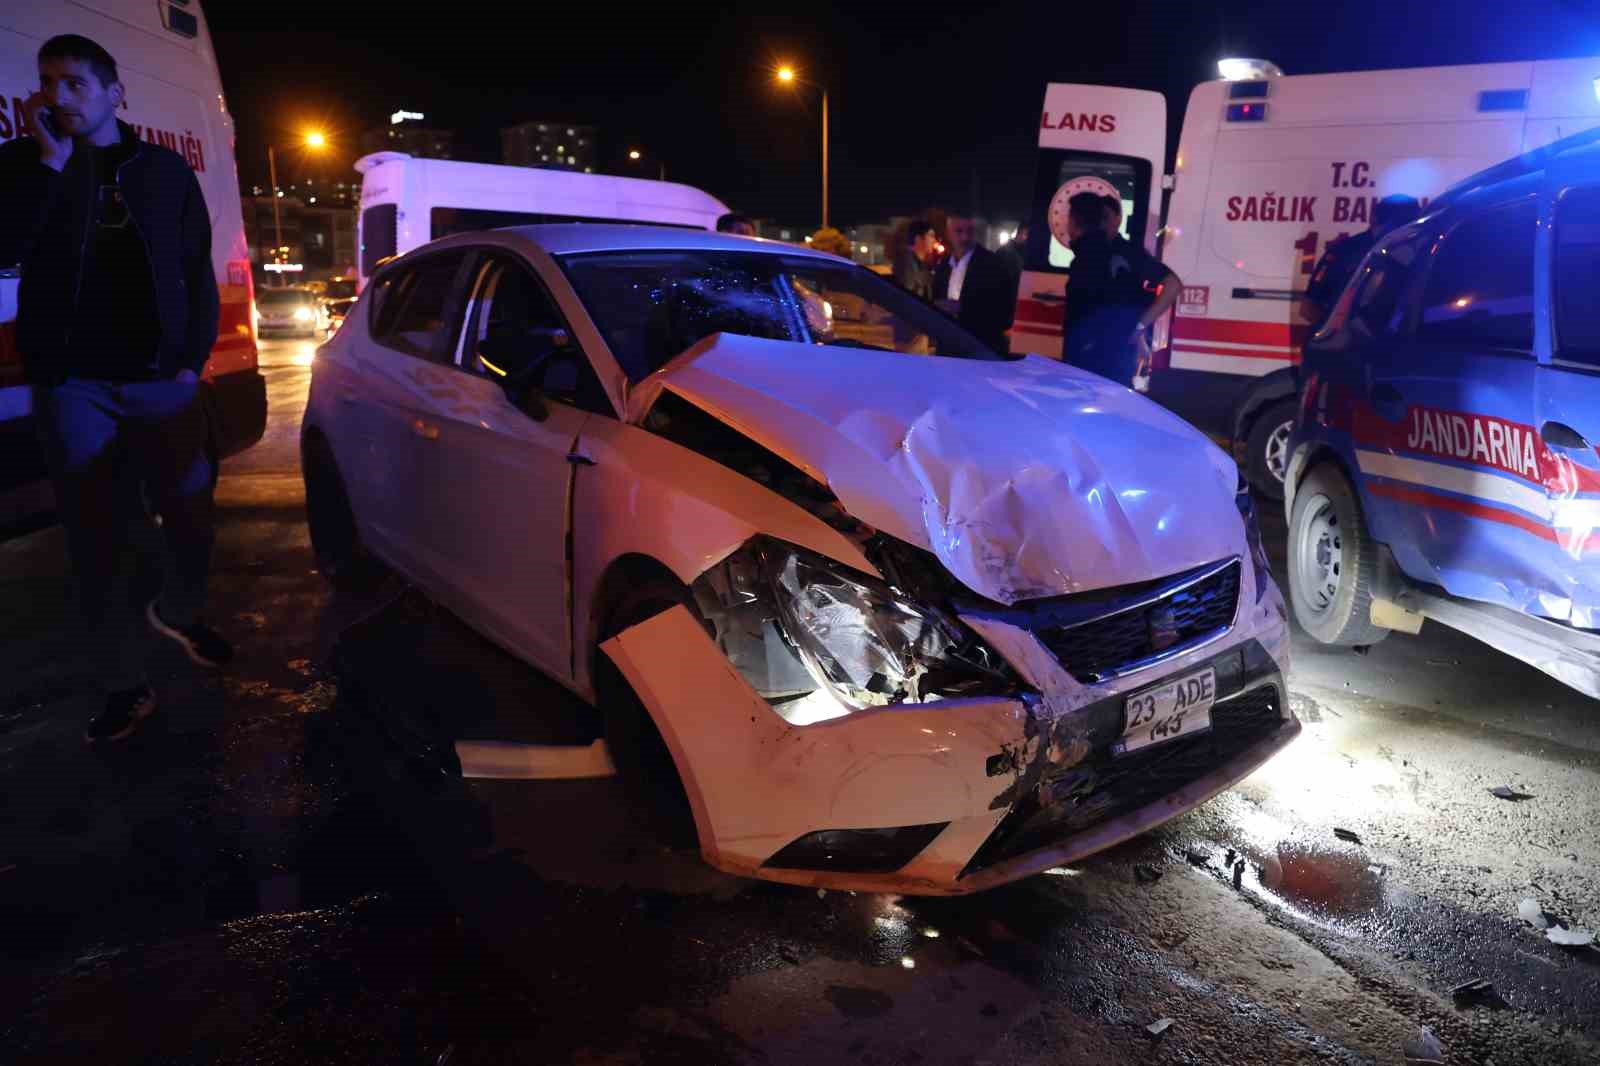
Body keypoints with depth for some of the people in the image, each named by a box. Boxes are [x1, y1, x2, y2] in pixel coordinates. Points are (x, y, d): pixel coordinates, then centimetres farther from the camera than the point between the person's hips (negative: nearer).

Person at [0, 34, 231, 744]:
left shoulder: (165, 170, 9)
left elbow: (197, 273, 9)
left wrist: (192, 359, 0)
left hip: (160, 377, 1)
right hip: (71, 384, 0)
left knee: (190, 518, 7)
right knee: (94, 540, 1)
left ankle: (179, 613, 36)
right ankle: (124, 685, 10)